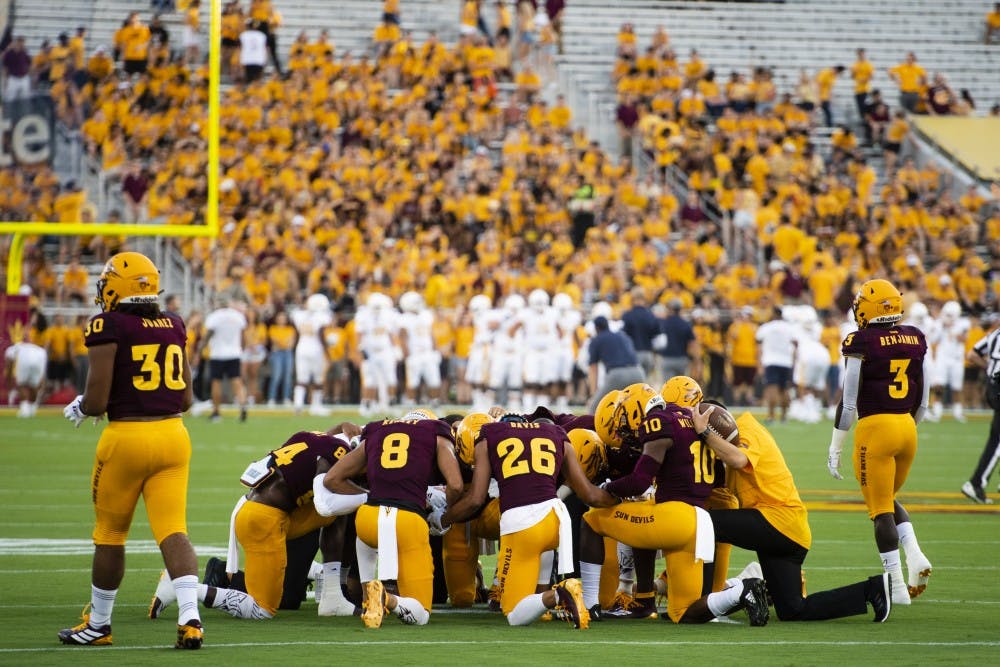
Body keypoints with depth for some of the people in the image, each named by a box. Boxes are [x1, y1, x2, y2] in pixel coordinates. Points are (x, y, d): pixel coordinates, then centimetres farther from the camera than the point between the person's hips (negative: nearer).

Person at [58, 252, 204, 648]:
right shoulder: (173, 327, 8)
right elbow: (186, 399, 13)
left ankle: (98, 625, 23)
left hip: (126, 436, -4)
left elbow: (97, 401, -12)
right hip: (172, 435, 4)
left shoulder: (107, 329, -9)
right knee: (173, 531, -2)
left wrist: (77, 409, 9)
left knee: (110, 534, 11)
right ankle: (189, 619, -19)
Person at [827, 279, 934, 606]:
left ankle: (897, 586, -1)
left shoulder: (861, 343, -10)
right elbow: (923, 400, 12)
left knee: (880, 508, 2)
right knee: (888, 499, 23)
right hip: (907, 428, 6)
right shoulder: (916, 339, 6)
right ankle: (915, 555, 2)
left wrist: (835, 448, -1)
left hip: (875, 428, -6)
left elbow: (849, 402, -8)